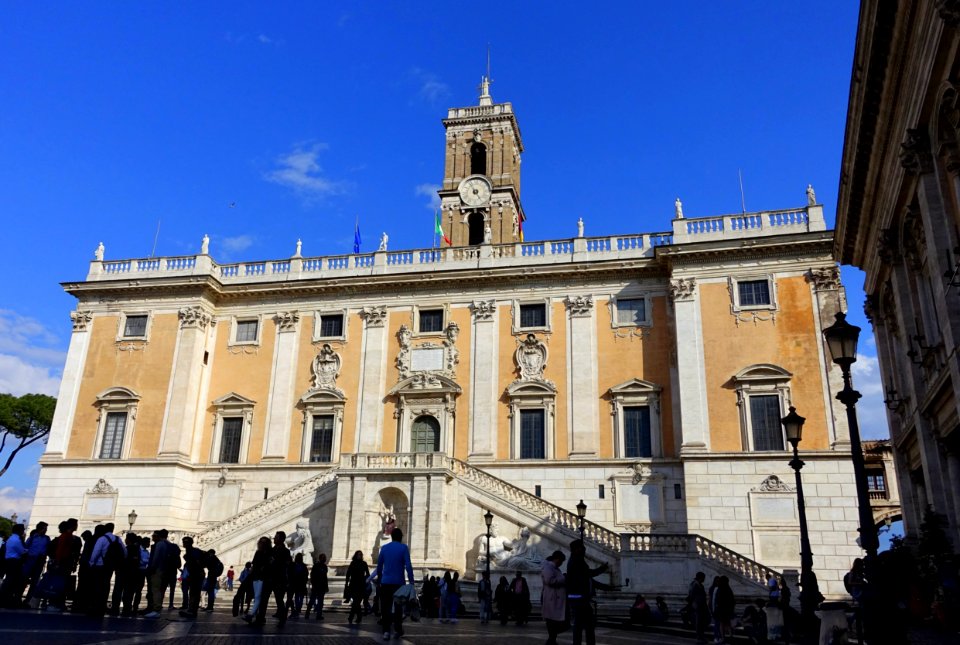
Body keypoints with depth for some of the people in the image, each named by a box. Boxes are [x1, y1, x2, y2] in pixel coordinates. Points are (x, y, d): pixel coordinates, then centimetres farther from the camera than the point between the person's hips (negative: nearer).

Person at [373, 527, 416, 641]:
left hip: (385, 582, 2)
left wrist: (379, 578, 22)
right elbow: (408, 565, -11)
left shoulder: (384, 548, 7)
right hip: (398, 582, -2)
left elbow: (379, 565, 11)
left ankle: (386, 631, -3)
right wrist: (411, 580, -7)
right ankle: (398, 630, 14)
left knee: (385, 607, 5)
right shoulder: (403, 548, -4)